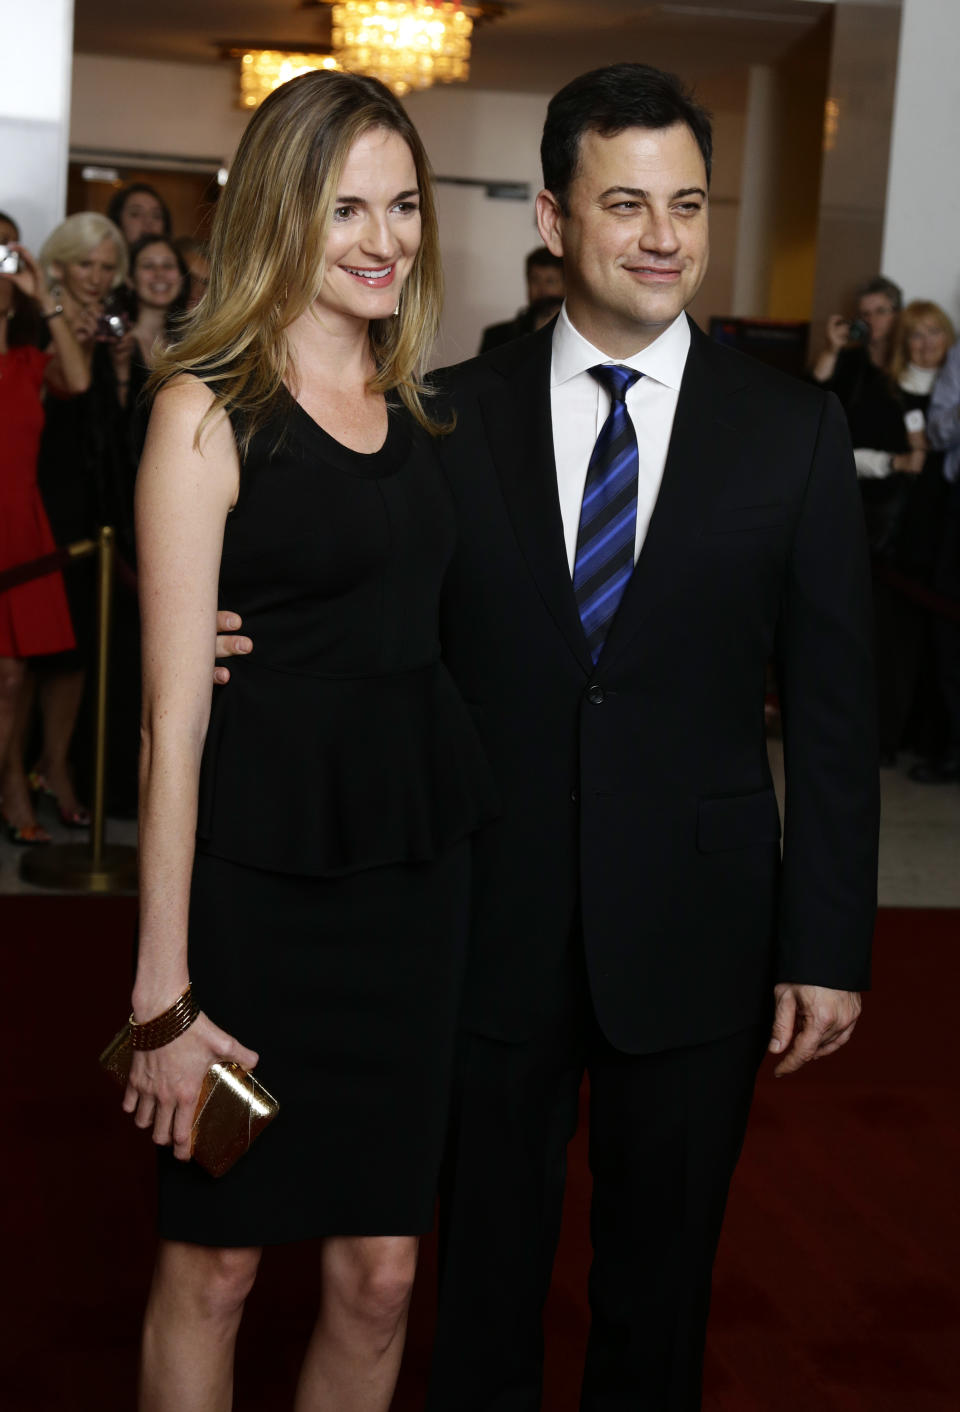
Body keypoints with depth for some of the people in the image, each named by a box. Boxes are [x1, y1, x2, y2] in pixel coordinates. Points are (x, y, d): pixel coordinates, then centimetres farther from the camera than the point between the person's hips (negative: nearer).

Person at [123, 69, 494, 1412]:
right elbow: (174, 712, -11)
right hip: (258, 864, -5)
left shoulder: (414, 408, 11)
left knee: (380, 1272, 10)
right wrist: (163, 983, -13)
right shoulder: (209, 410, -7)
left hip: (416, 861, 5)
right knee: (213, 1259, 9)